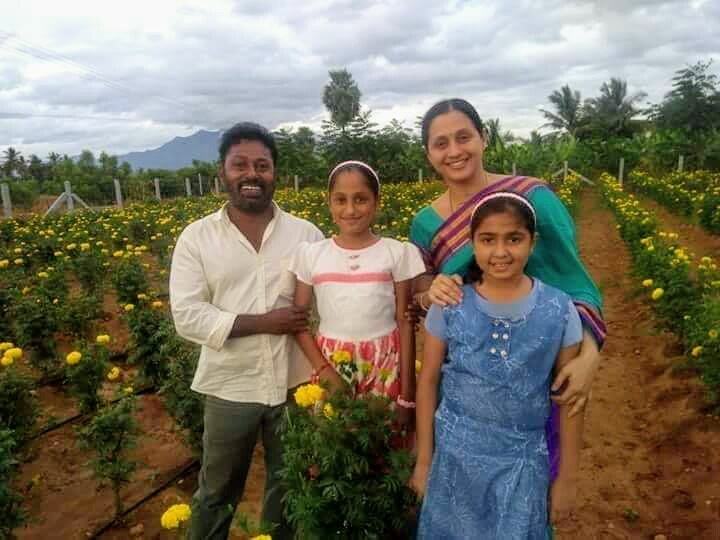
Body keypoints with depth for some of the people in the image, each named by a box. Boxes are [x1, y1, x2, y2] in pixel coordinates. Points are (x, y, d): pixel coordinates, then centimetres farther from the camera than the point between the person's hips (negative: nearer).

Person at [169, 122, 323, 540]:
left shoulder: (307, 234, -2)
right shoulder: (196, 238, -4)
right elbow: (188, 316, -11)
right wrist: (263, 322, -18)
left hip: (296, 383, 1)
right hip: (231, 387, 0)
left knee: (291, 488, 21)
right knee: (217, 493, 21)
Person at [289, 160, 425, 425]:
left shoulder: (398, 253, -4)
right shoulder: (310, 254, -1)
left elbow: (405, 323, -2)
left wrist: (407, 393, -3)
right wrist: (324, 370, -8)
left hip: (386, 363, -1)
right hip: (331, 362, 1)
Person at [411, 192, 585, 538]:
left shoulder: (558, 310, -11)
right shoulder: (449, 305, -10)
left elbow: (570, 400, -3)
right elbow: (428, 383, -2)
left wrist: (567, 477, 3)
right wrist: (424, 461, 3)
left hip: (522, 461, 0)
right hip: (454, 456, 1)